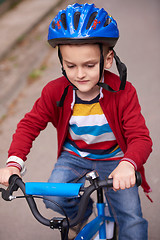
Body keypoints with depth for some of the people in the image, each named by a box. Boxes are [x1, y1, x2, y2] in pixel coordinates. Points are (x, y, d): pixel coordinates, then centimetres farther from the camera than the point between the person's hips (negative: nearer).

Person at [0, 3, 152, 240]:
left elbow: (140, 138, -28)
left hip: (113, 159, -2)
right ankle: (81, 213, 13)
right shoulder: (55, 92, -18)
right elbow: (29, 125, -10)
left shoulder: (123, 93, -24)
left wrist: (127, 164, -52)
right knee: (53, 198, -21)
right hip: (74, 155, 2)